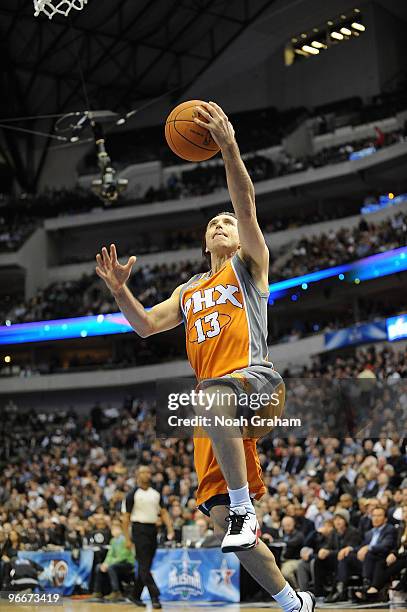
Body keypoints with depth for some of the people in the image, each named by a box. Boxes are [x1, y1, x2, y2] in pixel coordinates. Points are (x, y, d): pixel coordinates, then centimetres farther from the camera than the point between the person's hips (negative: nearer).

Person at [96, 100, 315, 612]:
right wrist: (120, 291, 8)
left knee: (212, 395, -43)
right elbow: (146, 325, 25)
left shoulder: (248, 264, 12)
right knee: (220, 518, -4)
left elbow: (246, 206, -4)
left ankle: (244, 504, -31)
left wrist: (229, 149, -19)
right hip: (217, 396, 6)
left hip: (256, 379, -6)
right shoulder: (190, 290, 29)